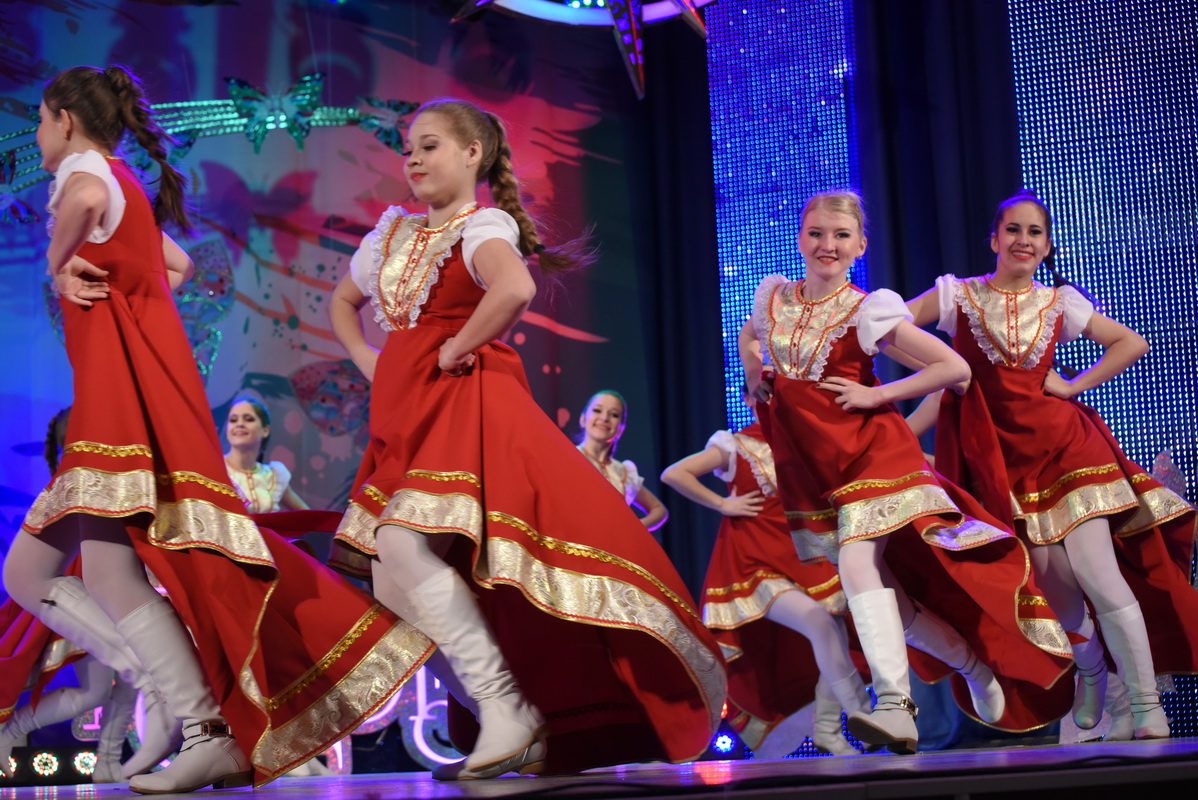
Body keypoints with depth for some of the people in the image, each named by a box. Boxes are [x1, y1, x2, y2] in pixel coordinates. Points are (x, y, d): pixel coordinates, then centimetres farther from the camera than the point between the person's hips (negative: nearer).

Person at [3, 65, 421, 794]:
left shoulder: (86, 169, -2)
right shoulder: (126, 188, 26)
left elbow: (84, 200, -29)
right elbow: (177, 264, 42)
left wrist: (58, 263, -12)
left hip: (126, 387, -10)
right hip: (119, 392, 10)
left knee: (111, 567, -17)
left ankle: (210, 734, -16)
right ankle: (157, 681, 4)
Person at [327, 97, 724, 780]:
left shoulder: (483, 226, -5)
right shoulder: (392, 233, 19)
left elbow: (515, 290, -29)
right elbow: (343, 301, 35)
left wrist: (455, 349, -17)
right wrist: (366, 359, 18)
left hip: (465, 403, -9)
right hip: (407, 415, 9)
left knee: (404, 542, -28)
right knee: (392, 581, 3)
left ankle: (507, 712, -22)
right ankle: (518, 728, 10)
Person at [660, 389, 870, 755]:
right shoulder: (736, 446, -1)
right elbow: (673, 474, -6)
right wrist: (722, 504, -8)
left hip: (801, 558, 6)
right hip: (756, 561, -6)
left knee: (836, 642, -4)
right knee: (818, 621, -26)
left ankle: (827, 731, 13)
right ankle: (865, 716, -20)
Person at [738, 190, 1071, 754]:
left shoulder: (868, 310, -9)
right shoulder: (772, 296, 5)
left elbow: (955, 368, -9)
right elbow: (749, 337, 30)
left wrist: (878, 395, -12)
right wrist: (755, 382, 12)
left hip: (869, 451, -5)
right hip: (810, 464, 5)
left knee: (856, 565, -24)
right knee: (877, 585, 7)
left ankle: (894, 706, -27)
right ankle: (975, 662, 25)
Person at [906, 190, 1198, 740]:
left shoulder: (1060, 303, 7)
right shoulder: (960, 296, 4)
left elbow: (1132, 343, 15)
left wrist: (1073, 385, 4)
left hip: (1063, 446, 0)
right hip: (999, 457, 0)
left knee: (1097, 575, -10)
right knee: (1054, 581, 2)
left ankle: (1145, 704, -2)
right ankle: (1092, 678, 27)